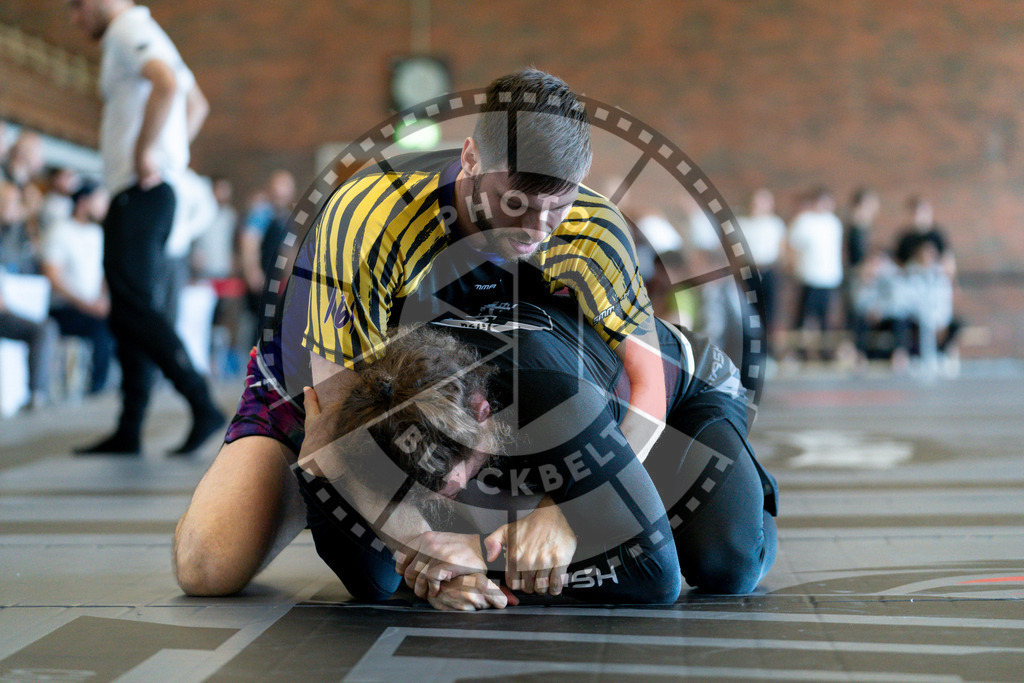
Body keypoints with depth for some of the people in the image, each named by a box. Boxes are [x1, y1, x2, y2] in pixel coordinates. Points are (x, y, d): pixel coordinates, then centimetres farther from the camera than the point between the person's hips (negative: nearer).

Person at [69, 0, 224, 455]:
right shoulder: (144, 39, 26)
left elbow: (166, 83, -26)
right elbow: (197, 104, 33)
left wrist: (146, 153, -20)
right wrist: (173, 154, 21)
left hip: (140, 193, -10)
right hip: (138, 195, 10)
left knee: (132, 307, -15)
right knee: (129, 313, 7)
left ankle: (202, 406, -15)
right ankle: (128, 432, 8)